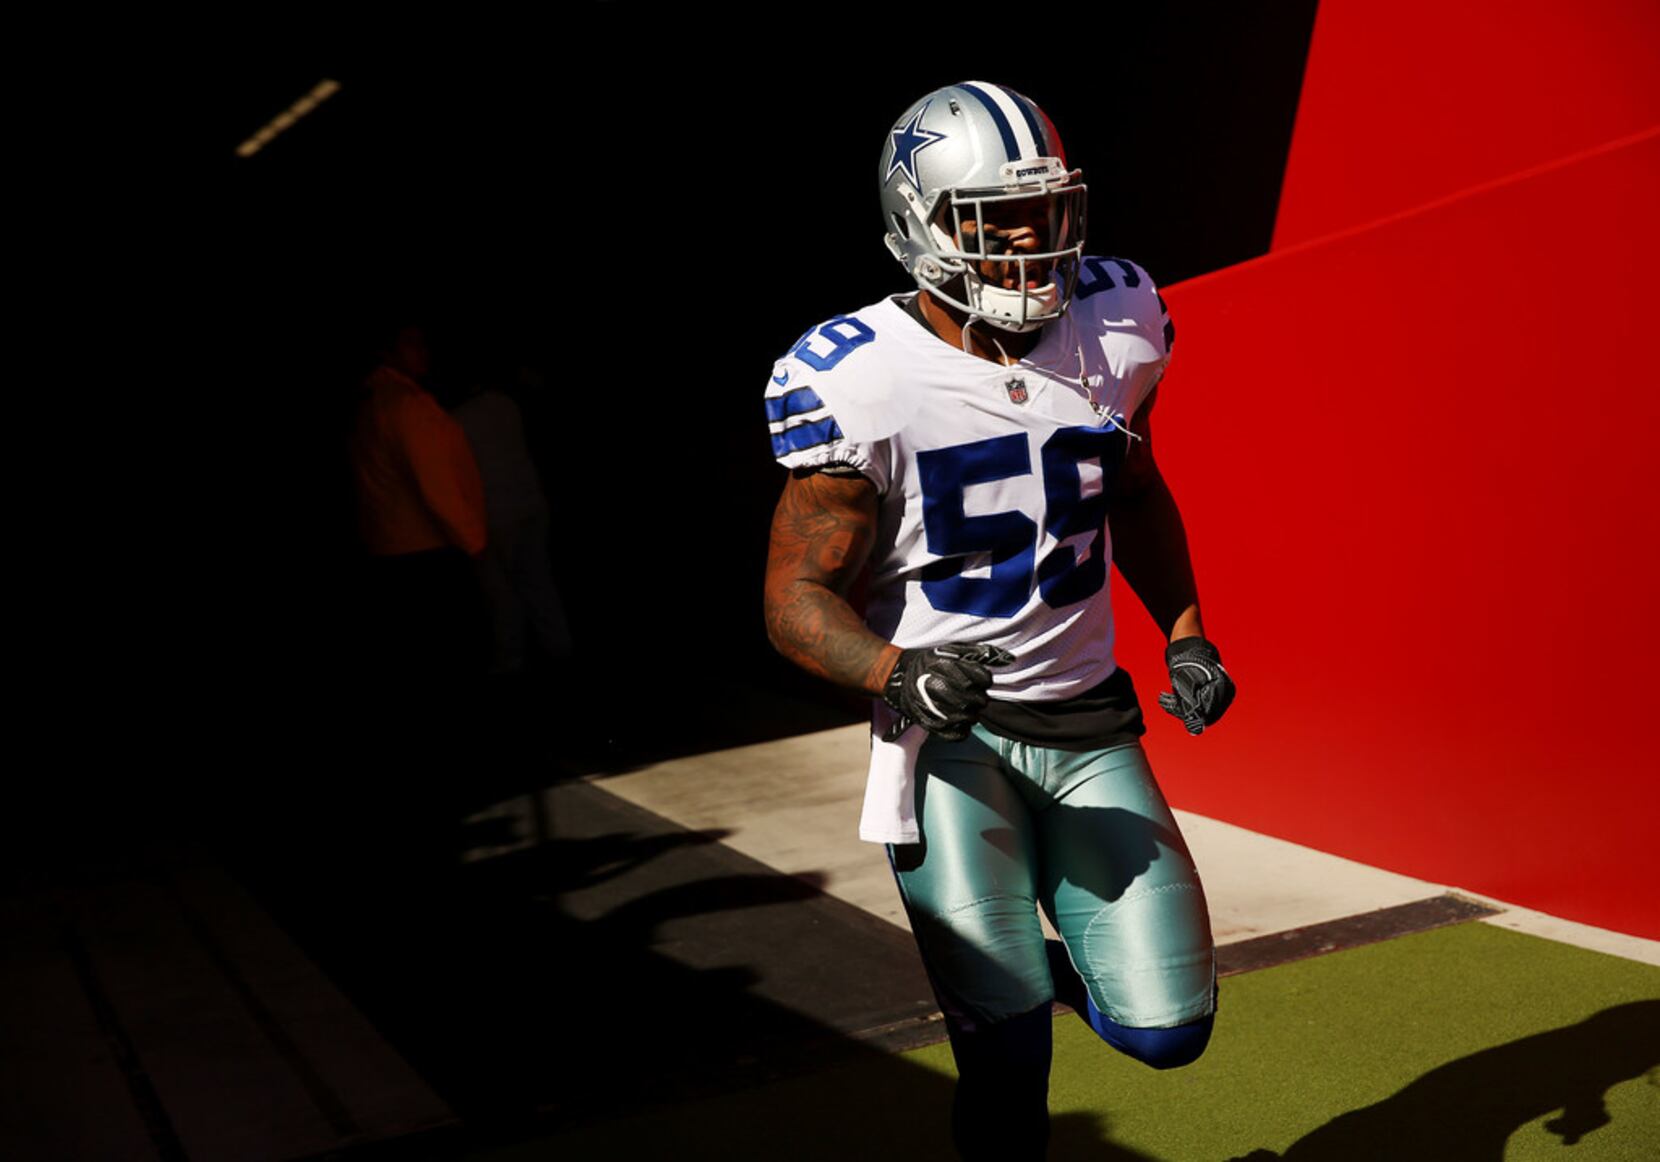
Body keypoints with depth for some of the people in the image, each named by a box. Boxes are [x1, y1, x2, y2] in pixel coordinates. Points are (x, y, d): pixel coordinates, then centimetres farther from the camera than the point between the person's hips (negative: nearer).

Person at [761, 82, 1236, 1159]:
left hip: (1086, 718, 4)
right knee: (1008, 1053, -3)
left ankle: (1060, 959, 33)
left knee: (1167, 1028, 0)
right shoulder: (864, 379, -16)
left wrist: (1187, 637, 8)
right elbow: (799, 598, -12)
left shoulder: (1113, 326, 0)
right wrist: (899, 672, -31)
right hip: (951, 736, -4)